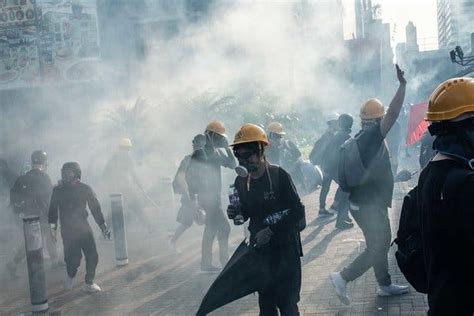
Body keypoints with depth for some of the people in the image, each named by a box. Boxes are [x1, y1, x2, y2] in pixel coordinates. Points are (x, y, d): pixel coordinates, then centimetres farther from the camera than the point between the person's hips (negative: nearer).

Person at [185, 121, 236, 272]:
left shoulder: (216, 152, 11)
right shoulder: (200, 153, -14)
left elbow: (232, 164, 10)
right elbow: (189, 174, -17)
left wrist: (227, 147, 0)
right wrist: (193, 197, -19)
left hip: (214, 196, 10)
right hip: (207, 197, -10)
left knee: (211, 230, 13)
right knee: (224, 228, -11)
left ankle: (206, 264, 20)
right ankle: (225, 262, -5)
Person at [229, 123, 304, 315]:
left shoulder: (279, 175, -14)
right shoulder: (241, 181, 2)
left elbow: (297, 211, -15)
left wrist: (271, 231, -19)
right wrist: (236, 214, -8)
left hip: (285, 247, -5)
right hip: (259, 248, 5)